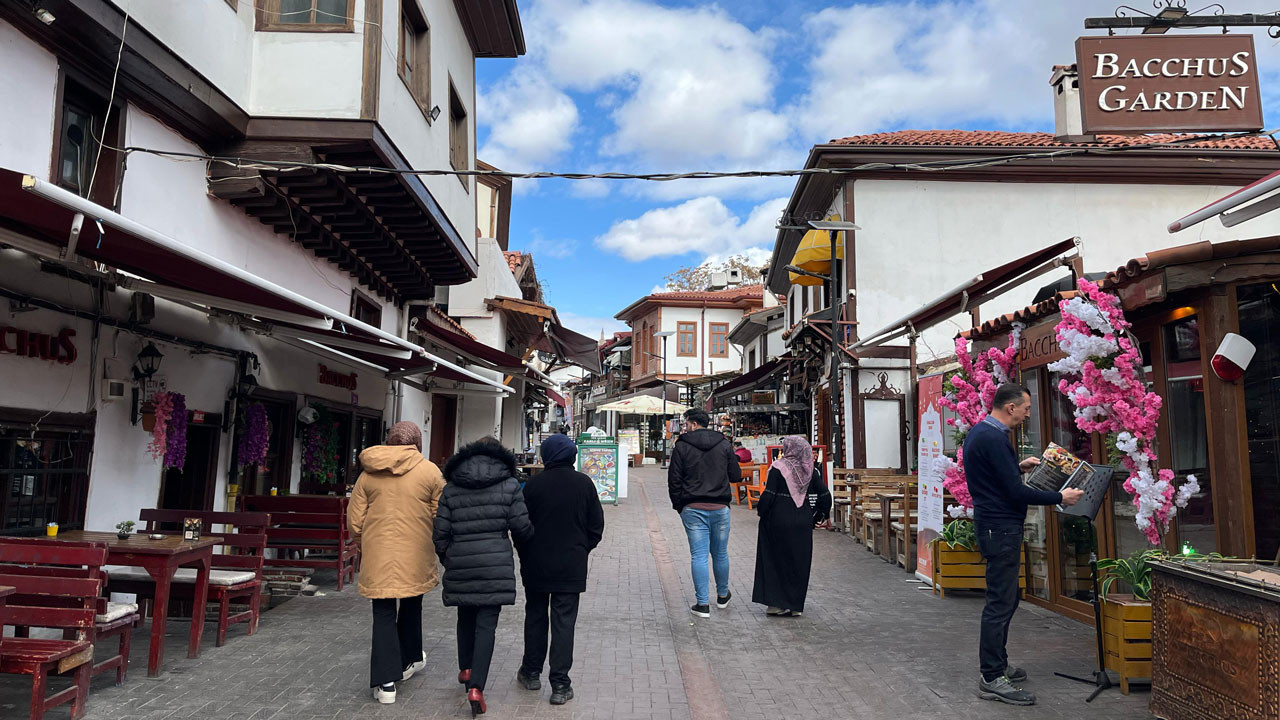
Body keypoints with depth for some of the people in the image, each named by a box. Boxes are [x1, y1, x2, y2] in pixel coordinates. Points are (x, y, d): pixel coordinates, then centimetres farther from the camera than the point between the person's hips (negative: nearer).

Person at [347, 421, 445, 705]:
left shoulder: (369, 473, 3)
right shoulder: (429, 471, -5)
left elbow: (354, 521, 4)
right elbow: (442, 516, -5)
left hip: (378, 556, 1)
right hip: (415, 556, -1)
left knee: (383, 613, 7)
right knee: (411, 607, 20)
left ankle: (385, 681, 4)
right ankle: (409, 659, 37)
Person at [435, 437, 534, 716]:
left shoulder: (451, 488, 4)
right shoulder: (509, 485, -2)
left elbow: (441, 533, 3)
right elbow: (522, 528, -3)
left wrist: (447, 559, 19)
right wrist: (527, 537, 20)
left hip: (460, 565, 3)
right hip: (496, 565, -2)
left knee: (466, 617, 23)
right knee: (486, 625, 1)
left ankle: (465, 669, 36)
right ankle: (476, 687, -5)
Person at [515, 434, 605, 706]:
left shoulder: (533, 484, -9)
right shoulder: (584, 483, -4)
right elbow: (596, 526, 1)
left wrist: (525, 556, 13)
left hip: (536, 564, 0)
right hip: (571, 567, 0)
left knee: (535, 617, 17)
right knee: (564, 622, 4)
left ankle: (531, 673, 29)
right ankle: (560, 685, 4)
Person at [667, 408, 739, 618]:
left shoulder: (682, 446, -3)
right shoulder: (724, 444, 2)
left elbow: (673, 480, -3)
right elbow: (735, 475, 6)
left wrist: (678, 505, 8)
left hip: (693, 508, -2)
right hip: (720, 508, 2)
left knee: (699, 555, 1)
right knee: (720, 554, 15)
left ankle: (702, 603, 0)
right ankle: (722, 596, 31)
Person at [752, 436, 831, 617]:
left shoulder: (778, 467, -10)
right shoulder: (810, 470, 2)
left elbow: (769, 494, -16)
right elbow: (825, 495, 2)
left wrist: (760, 510, 0)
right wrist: (820, 516, 12)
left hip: (779, 521, -4)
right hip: (803, 523, 4)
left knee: (776, 561, 7)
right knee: (799, 562, 12)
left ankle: (777, 604, 7)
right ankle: (796, 606, 16)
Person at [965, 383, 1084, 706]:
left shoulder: (978, 432, 12)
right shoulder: (993, 439, -21)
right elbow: (1016, 492, -22)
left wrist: (1018, 466, 20)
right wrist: (1060, 498, -12)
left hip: (994, 525, 11)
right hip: (1001, 528, -11)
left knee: (1006, 599, 19)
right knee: (1001, 603, -5)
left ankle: (997, 665, 28)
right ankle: (991, 680, 1)